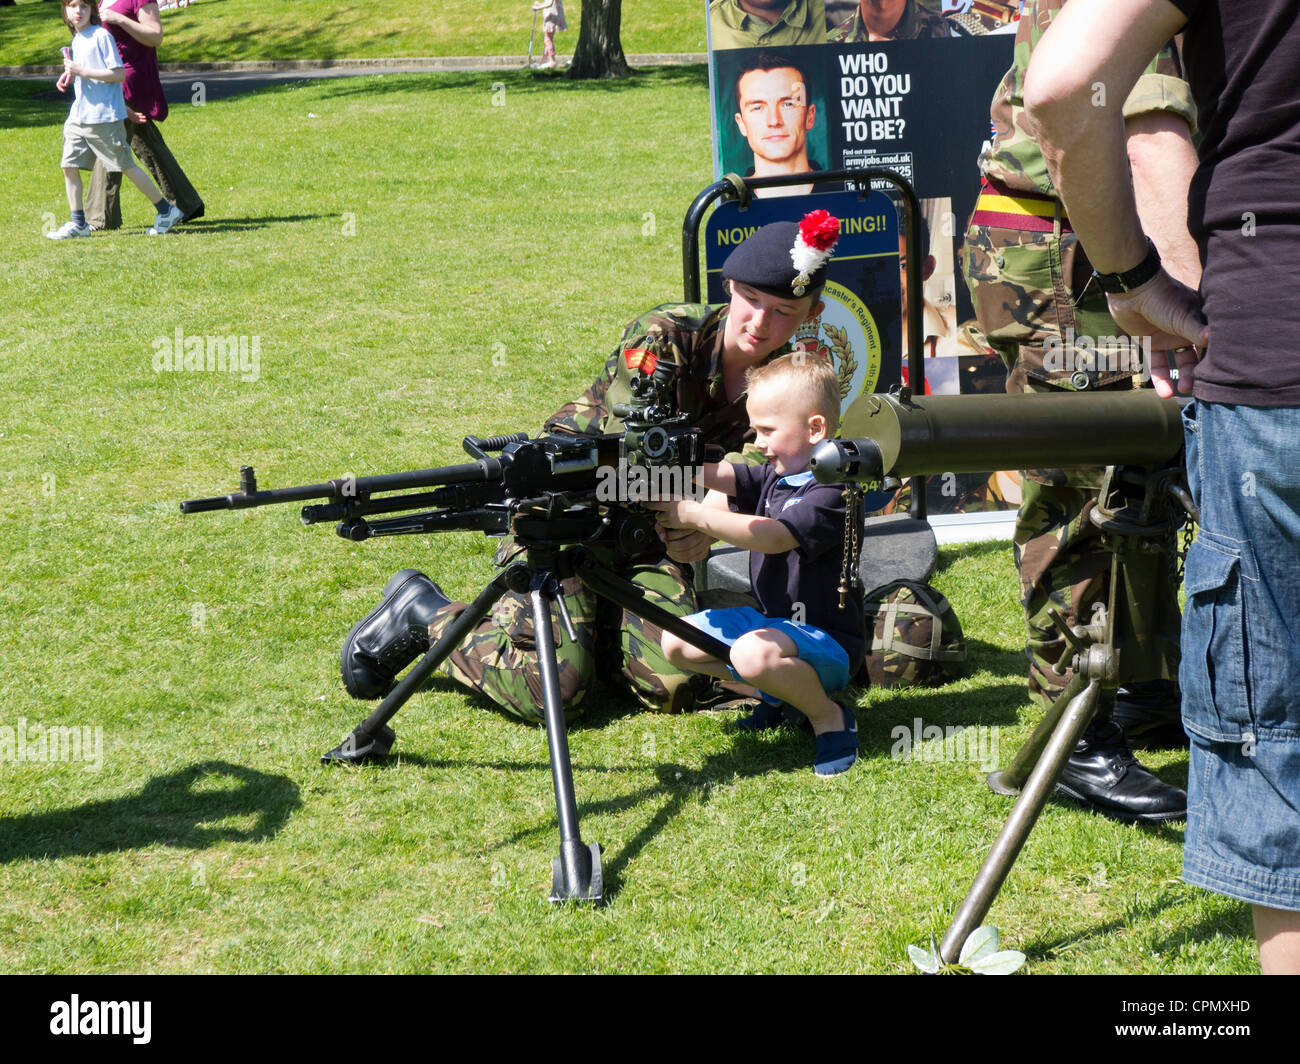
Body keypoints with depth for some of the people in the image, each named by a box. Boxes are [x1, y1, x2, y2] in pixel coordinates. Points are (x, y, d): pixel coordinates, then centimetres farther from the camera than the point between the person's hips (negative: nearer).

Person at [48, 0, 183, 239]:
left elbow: (119, 74, -17)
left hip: (104, 117, -8)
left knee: (126, 166, -1)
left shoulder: (101, 36, -11)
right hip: (78, 116, 8)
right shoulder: (76, 41, 14)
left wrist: (83, 72, -20)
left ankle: (166, 211, 11)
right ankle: (78, 222, 8)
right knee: (69, 165, 1)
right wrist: (69, 76, 9)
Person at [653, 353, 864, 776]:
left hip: (825, 640, -10)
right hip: (770, 620, 10)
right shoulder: (773, 477, 8)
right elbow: (716, 475, -6)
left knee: (753, 653, -39)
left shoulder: (833, 492, -22)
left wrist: (696, 515, -35)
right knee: (676, 642, 8)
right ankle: (779, 693, 16)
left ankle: (829, 717, -12)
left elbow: (774, 536, -35)